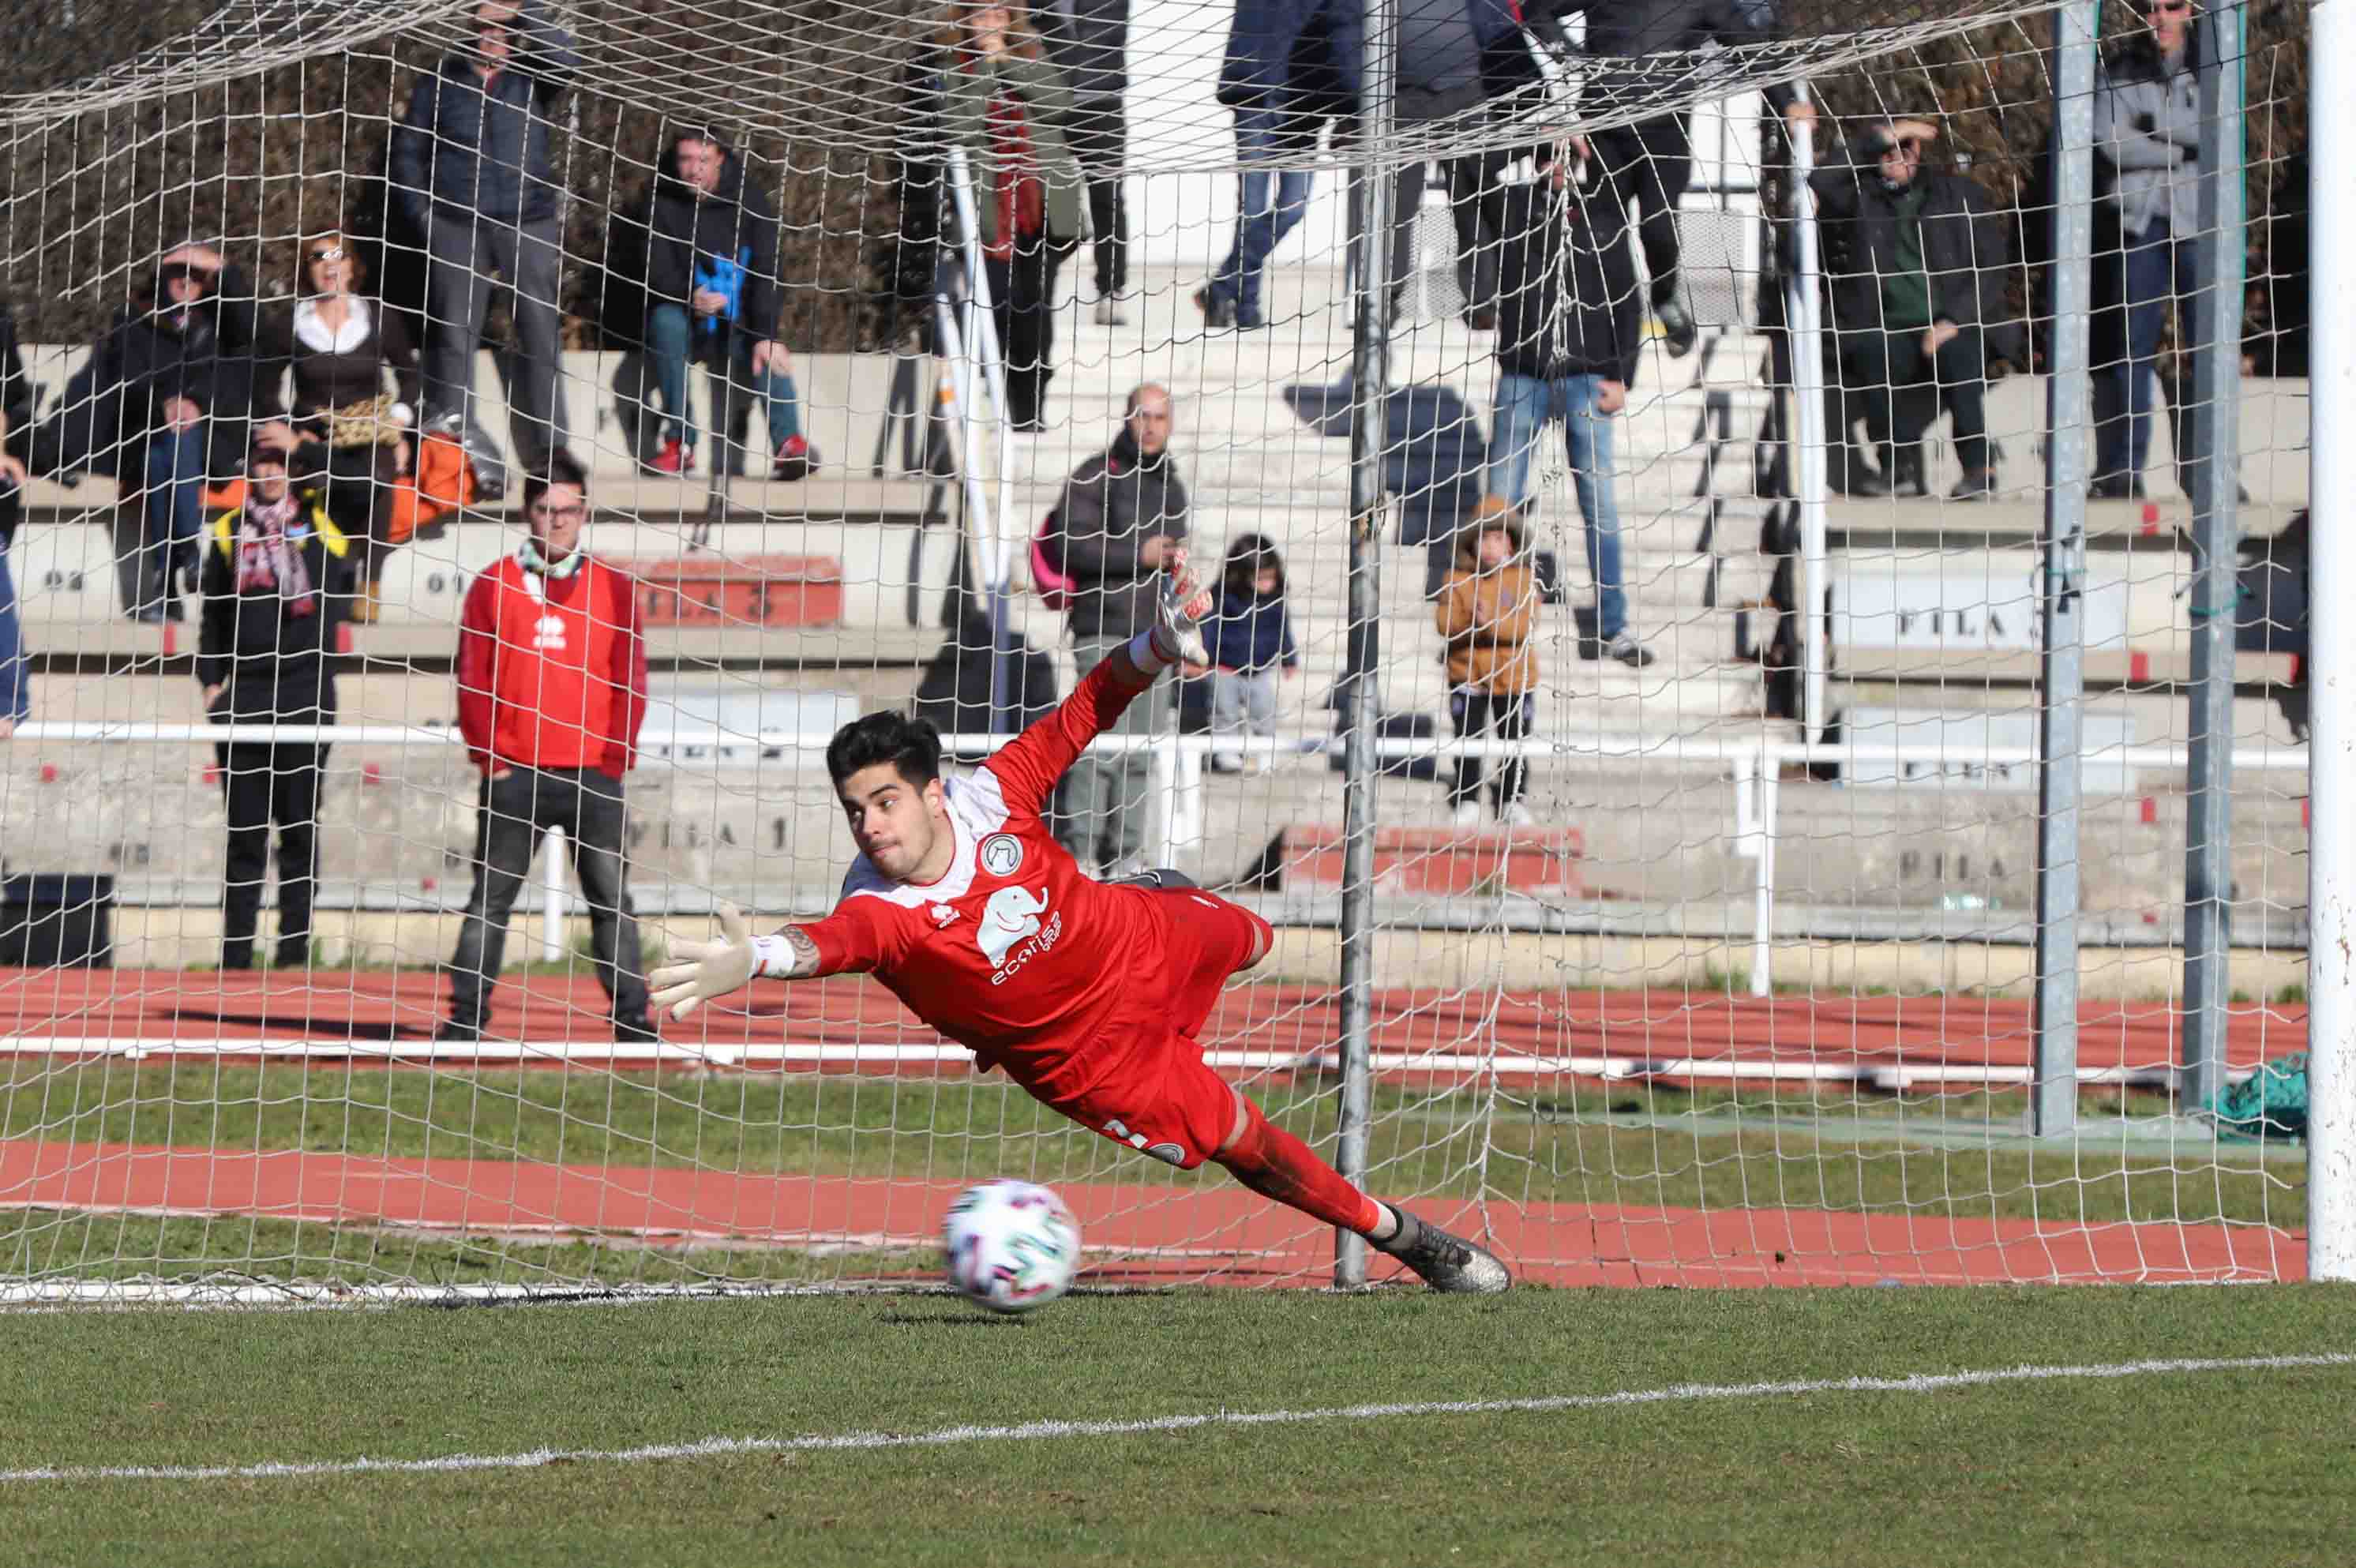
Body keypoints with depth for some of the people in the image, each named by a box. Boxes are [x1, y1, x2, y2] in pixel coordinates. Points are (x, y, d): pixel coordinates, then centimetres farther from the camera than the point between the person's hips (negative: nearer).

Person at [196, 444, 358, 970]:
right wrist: (211, 680, 6)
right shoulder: (230, 531, 11)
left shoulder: (319, 520, 6)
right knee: (245, 831, 4)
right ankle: (235, 951, 8)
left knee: (300, 827, 0)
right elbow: (214, 614, 14)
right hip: (245, 694, 2)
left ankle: (295, 947, 4)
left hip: (306, 692, -2)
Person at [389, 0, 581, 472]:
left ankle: (547, 450, 0)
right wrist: (420, 212, 3)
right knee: (452, 334, -4)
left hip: (530, 222, 0)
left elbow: (566, 59, -15)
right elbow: (408, 150, 13)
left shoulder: (531, 80, 6)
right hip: (458, 223, 0)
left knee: (539, 336, -2)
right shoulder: (440, 81, 9)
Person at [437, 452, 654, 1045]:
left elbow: (630, 681, 6)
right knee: (491, 899, 2)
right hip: (514, 775, 0)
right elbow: (474, 679, 4)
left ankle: (632, 1021, 1)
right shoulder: (494, 586, 6)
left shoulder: (614, 588, 8)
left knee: (612, 900, 0)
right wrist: (492, 755, -3)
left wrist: (614, 758, -2)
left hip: (592, 774, 0)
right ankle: (465, 1020, 5)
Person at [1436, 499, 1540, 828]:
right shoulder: (1458, 580, -3)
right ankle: (1466, 800, 12)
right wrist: (1470, 619, -31)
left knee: (1514, 740, 9)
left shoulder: (1523, 579, -4)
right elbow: (1445, 622, -12)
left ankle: (1511, 801, 22)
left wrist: (1492, 622, -29)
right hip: (1467, 672, 0)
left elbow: (1526, 625, -14)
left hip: (1513, 674, 0)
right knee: (1468, 739, 2)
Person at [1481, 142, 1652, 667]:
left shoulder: (1602, 215, 8)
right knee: (1499, 505, -1)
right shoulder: (1512, 206, 6)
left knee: (1601, 506, -1)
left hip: (1586, 378, 0)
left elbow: (1626, 303, 9)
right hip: (1523, 378, 0)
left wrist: (1621, 377, 2)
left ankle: (1612, 627, 2)